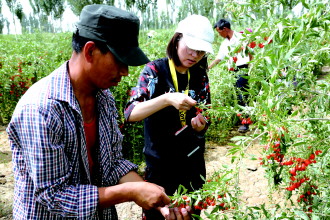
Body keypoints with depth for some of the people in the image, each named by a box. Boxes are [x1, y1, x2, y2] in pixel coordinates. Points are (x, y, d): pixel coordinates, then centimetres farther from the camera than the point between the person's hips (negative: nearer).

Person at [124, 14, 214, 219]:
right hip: (160, 161, -4)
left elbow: (204, 120, 4)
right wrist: (168, 99, -36)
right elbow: (130, 113, -22)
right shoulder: (155, 70, -12)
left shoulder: (200, 75, 0)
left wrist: (199, 124, -19)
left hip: (193, 159, 4)